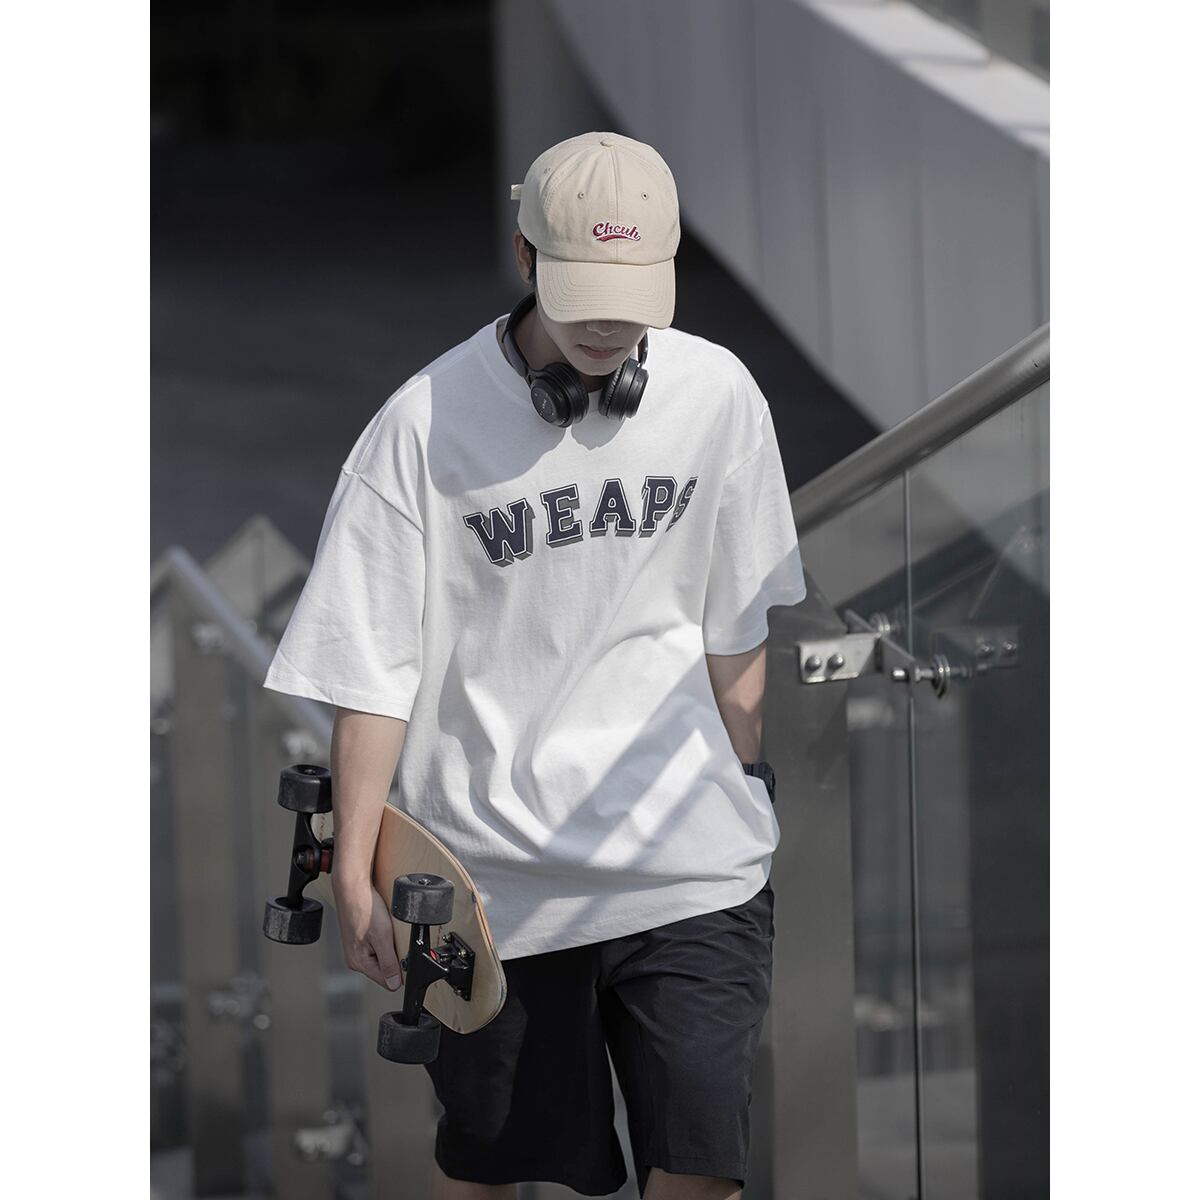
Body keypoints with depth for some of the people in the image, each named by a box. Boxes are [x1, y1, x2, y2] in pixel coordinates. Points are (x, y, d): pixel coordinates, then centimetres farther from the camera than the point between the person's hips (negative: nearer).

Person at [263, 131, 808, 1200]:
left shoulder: (718, 395, 1)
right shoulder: (428, 421, -8)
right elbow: (373, 673, -5)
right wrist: (354, 879, -6)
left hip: (692, 868, 2)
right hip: (493, 863, -1)